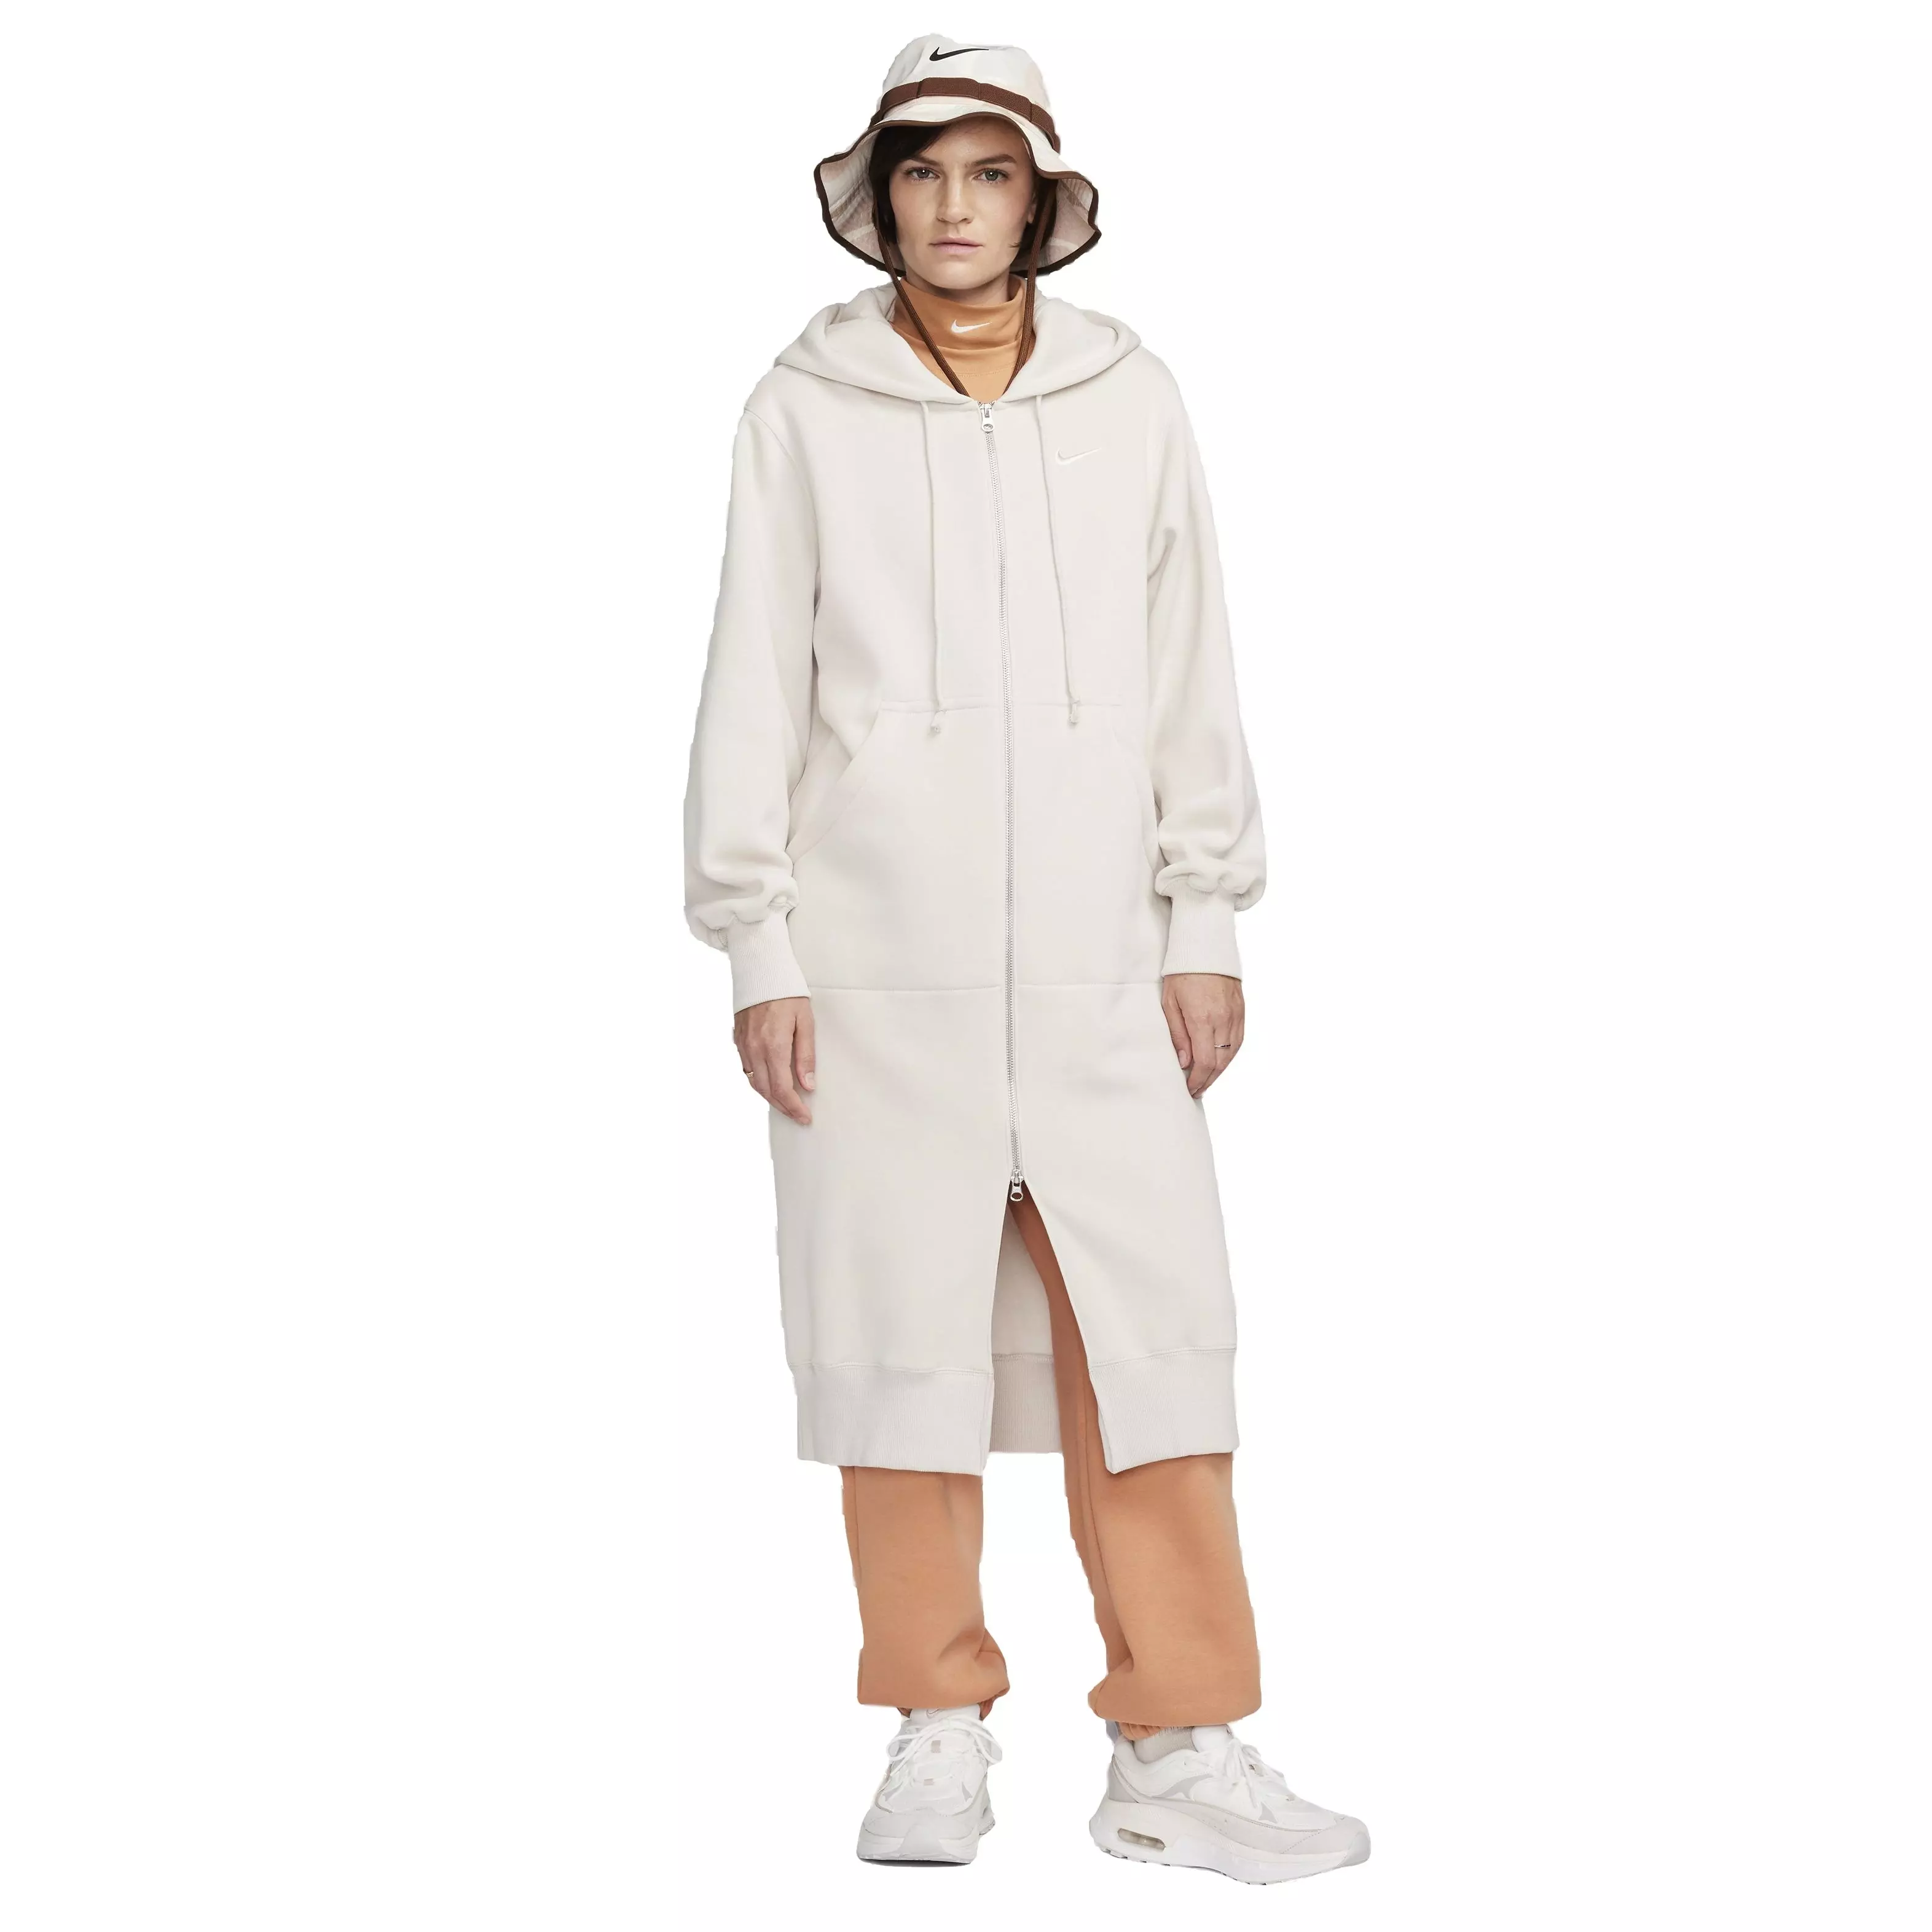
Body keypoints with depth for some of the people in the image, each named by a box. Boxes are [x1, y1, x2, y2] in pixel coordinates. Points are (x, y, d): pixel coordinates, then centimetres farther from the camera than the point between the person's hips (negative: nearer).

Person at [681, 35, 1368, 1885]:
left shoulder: (1131, 401, 9)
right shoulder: (804, 408, 4)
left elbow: (1191, 677, 10)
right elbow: (752, 688, 4)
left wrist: (1206, 926, 6)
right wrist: (756, 948, -1)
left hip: (1093, 956, 1)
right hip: (877, 961, -1)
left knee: (1148, 1334, -2)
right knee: (903, 1335, 2)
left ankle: (1179, 1750, 5)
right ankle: (938, 1734, 15)